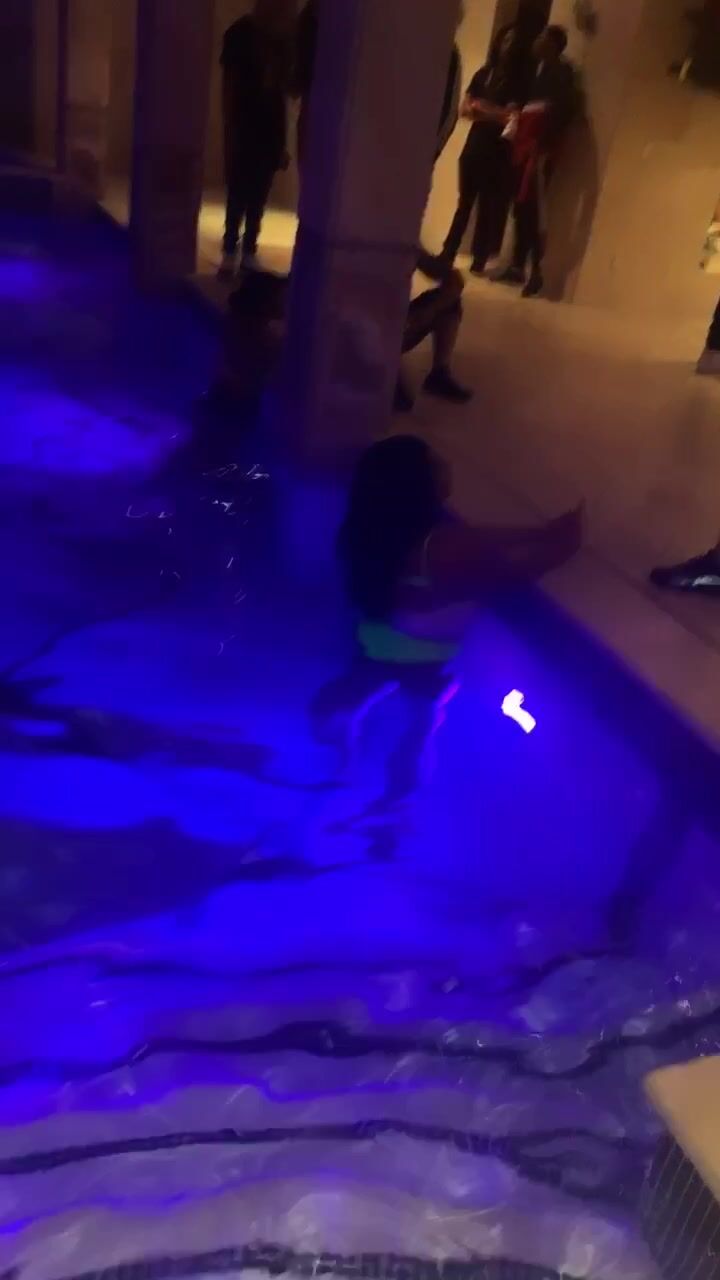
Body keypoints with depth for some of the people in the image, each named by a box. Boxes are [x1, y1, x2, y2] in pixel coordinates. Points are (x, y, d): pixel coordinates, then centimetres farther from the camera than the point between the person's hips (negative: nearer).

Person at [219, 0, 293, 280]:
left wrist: (283, 141, 10)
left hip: (270, 133, 4)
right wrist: (230, 134, -11)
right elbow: (228, 86, -6)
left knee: (258, 200, 6)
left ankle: (249, 254, 13)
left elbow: (283, 89, 12)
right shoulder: (240, 33, -5)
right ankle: (229, 254, 7)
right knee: (238, 198, -2)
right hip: (243, 131, -4)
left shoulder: (282, 38, 8)